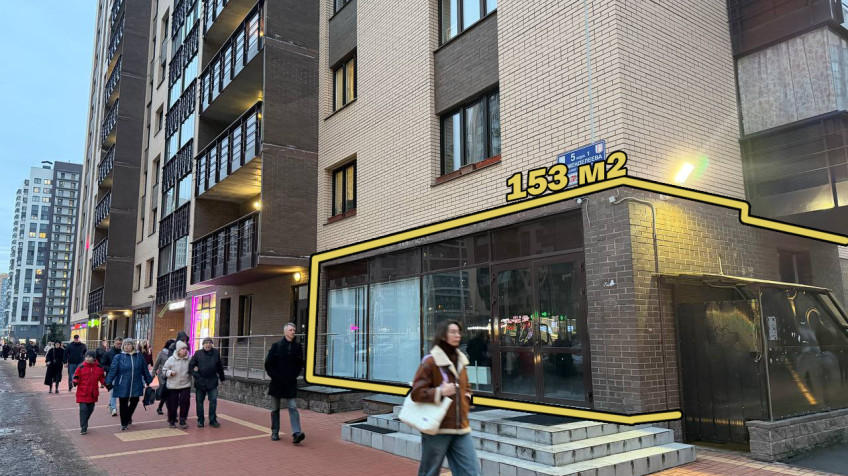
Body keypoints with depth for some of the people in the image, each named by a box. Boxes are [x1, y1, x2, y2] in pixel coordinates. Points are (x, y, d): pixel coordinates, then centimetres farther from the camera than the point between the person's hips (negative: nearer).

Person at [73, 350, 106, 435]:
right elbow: (76, 377, -2)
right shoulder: (81, 367, -6)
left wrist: (105, 382, -7)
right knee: (83, 409, -10)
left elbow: (101, 378, 11)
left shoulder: (99, 368, 2)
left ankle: (84, 424, 34)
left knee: (90, 409, 13)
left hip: (93, 393, 3)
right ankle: (83, 428, -3)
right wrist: (75, 381, -23)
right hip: (82, 393, -3)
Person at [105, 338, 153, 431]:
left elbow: (145, 370, 10)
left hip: (136, 386, 2)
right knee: (123, 404, 3)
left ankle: (128, 417, 40)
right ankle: (124, 423, 19)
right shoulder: (118, 357, -3)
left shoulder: (139, 357, 4)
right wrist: (108, 383, -14)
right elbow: (113, 371, -7)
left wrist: (148, 381, 13)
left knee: (134, 402, 12)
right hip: (122, 386, -2)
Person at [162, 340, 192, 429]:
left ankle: (182, 420, 4)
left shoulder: (189, 359, -5)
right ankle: (172, 420, 25)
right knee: (172, 404, 7)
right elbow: (164, 370, 1)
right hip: (173, 385, -1)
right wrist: (170, 372, -17)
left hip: (186, 385, 1)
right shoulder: (171, 359, -8)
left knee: (185, 402, -8)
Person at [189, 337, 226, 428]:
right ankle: (200, 420, 18)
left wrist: (222, 377, 16)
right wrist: (196, 375, -10)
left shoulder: (216, 353, 4)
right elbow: (191, 365, -2)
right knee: (199, 401, 7)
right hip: (200, 382, 0)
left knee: (213, 400, -3)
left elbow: (220, 366, 11)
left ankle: (213, 420, 7)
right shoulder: (198, 353, -1)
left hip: (212, 381, 0)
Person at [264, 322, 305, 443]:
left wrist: (294, 375, -1)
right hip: (277, 383, 0)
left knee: (293, 407, -10)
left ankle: (296, 433, -16)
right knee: (276, 408, 11)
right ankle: (275, 432, 22)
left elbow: (300, 364, 10)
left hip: (291, 383, 0)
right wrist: (275, 377, -8)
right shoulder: (276, 346, -3)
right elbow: (268, 364, -1)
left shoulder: (297, 346, 3)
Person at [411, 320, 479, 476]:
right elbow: (416, 393, -13)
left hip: (461, 429, 6)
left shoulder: (460, 360, 12)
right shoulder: (431, 361, -9)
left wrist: (466, 403, 9)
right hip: (437, 429, -6)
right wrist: (440, 392, -22)